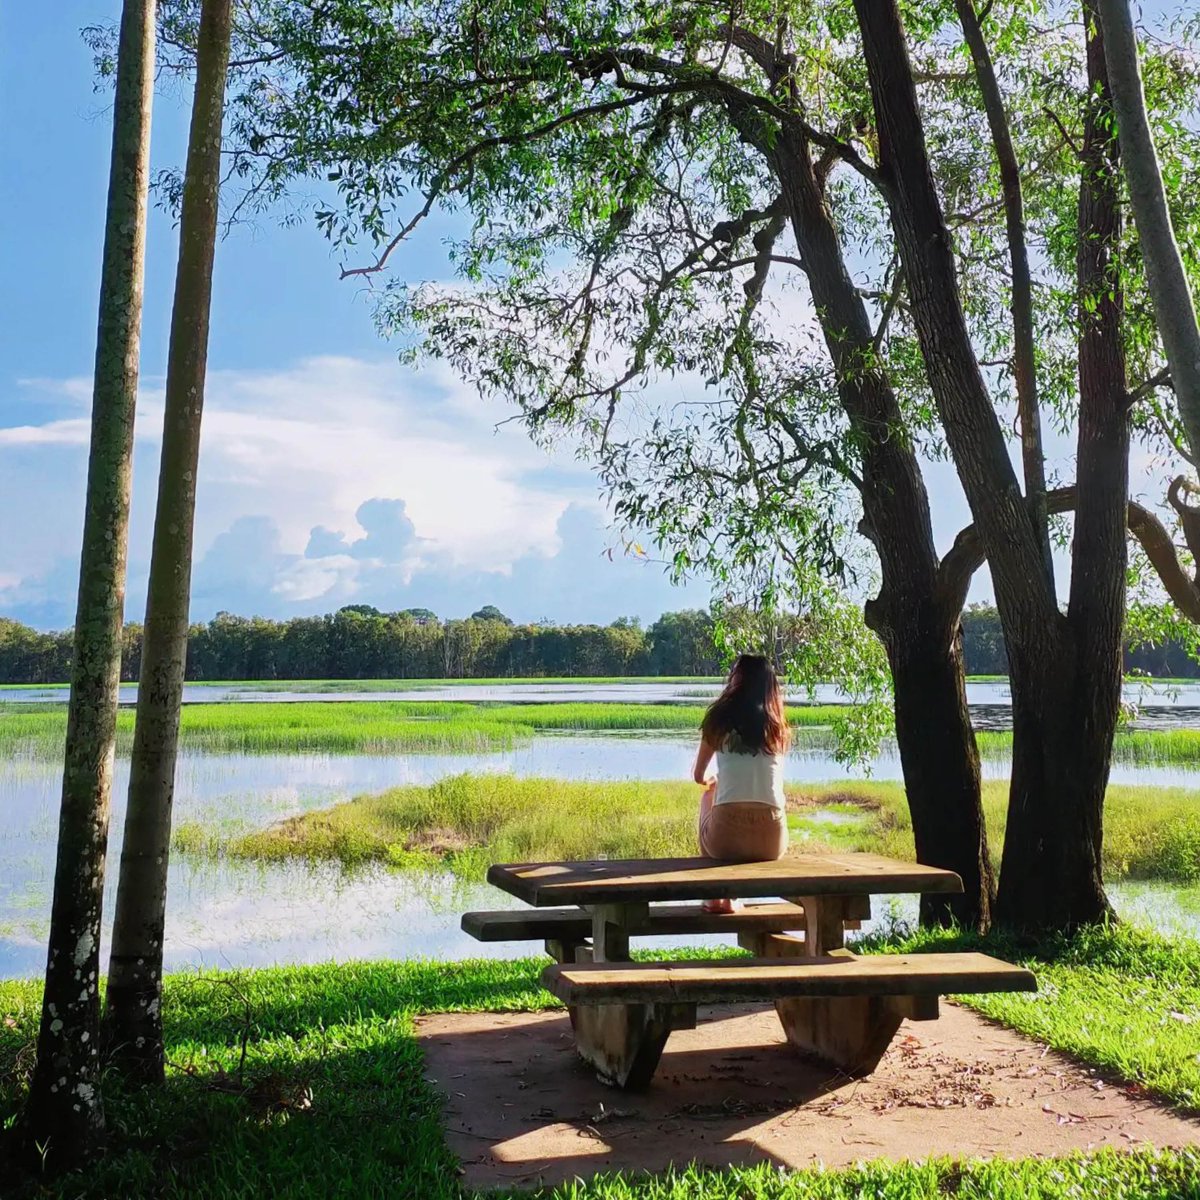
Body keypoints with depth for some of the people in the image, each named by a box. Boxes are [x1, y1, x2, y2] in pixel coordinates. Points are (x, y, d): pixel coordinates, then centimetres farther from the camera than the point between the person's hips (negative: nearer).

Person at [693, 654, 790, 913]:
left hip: (726, 839, -2)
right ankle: (729, 895, 36)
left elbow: (699, 777, 16)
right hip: (771, 843, 2)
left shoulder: (719, 719, 5)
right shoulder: (776, 725, 11)